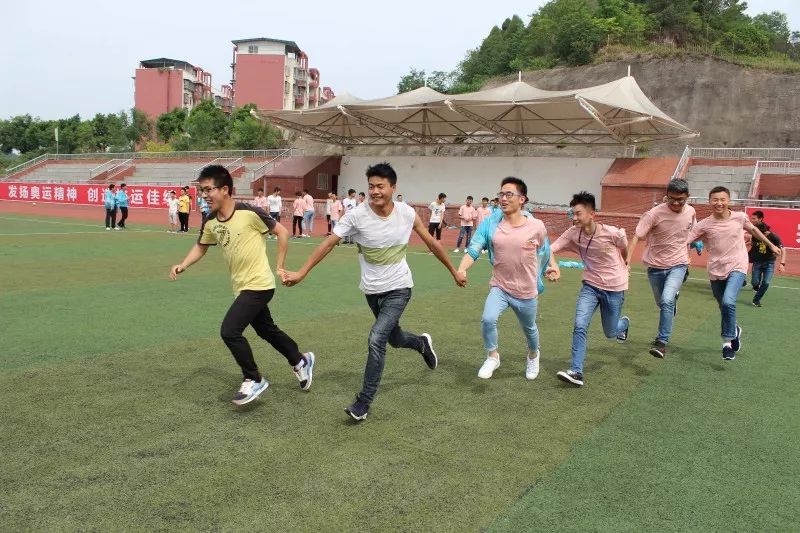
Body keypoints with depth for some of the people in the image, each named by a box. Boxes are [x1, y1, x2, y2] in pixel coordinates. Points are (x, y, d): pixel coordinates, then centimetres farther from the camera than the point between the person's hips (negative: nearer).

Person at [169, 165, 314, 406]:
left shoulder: (249, 212, -20)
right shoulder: (210, 222, -1)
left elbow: (282, 232, -10)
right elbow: (200, 247, 16)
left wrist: (280, 266, -8)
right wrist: (182, 265, -1)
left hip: (259, 285, -8)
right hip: (242, 287, 8)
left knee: (229, 331, -16)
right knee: (268, 331, 21)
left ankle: (253, 380, 3)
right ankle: (301, 361, 44)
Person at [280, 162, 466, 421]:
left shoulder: (407, 213, -12)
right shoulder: (357, 215, -17)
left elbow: (432, 243, 1)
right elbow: (329, 243, -16)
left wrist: (454, 271, 8)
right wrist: (301, 272, -23)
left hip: (399, 288, -2)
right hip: (372, 290, 2)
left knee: (377, 339, -17)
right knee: (395, 339, 19)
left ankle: (364, 402, -4)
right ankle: (422, 343, 55)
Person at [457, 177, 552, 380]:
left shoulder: (537, 226, -11)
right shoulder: (489, 224, -9)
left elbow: (545, 254, 6)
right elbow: (473, 249, -15)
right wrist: (461, 269, -34)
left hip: (527, 292, 0)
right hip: (499, 287, 0)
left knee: (529, 329, 20)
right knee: (488, 319, -25)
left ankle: (533, 356, 54)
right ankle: (492, 357, 2)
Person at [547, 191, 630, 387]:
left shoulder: (612, 233, -20)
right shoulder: (573, 233, -13)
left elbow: (624, 250, 1)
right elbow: (551, 249, -16)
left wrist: (622, 267, 20)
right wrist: (553, 266, -37)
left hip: (614, 287, -2)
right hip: (590, 285, 2)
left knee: (610, 333, 14)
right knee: (580, 325, -18)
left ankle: (624, 323, 51)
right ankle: (576, 372, -12)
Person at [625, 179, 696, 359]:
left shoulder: (691, 212, -4)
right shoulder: (655, 214, -19)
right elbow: (637, 237, -24)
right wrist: (628, 258, -36)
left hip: (678, 264, 0)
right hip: (655, 266, 0)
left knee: (666, 301, -22)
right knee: (663, 303, 18)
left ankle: (661, 342, -13)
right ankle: (674, 298, 57)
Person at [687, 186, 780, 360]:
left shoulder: (739, 217, -3)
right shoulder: (704, 225, -8)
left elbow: (753, 229, 18)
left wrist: (771, 245, 28)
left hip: (737, 268, -1)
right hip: (716, 271, 2)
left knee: (728, 302, -25)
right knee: (725, 308, 15)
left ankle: (727, 341, -9)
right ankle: (735, 330, 47)